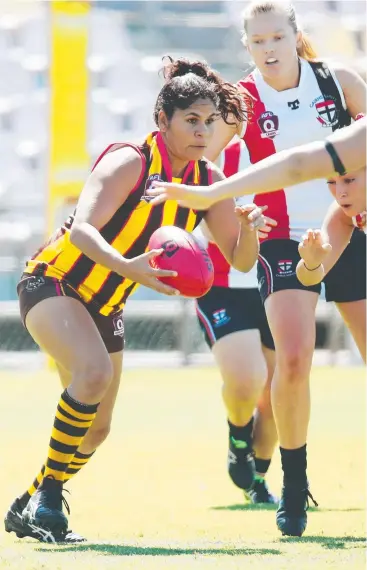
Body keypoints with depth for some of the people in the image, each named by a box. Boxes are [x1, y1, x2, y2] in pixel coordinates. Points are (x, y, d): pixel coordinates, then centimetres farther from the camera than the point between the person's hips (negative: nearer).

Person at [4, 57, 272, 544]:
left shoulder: (209, 180, -4)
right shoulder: (129, 162, -23)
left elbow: (240, 261, -2)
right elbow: (82, 230, -36)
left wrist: (249, 228, -25)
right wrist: (128, 268, -53)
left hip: (105, 307, 8)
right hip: (53, 283, -8)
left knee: (95, 429, 10)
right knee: (94, 372, -33)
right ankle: (48, 498, -21)